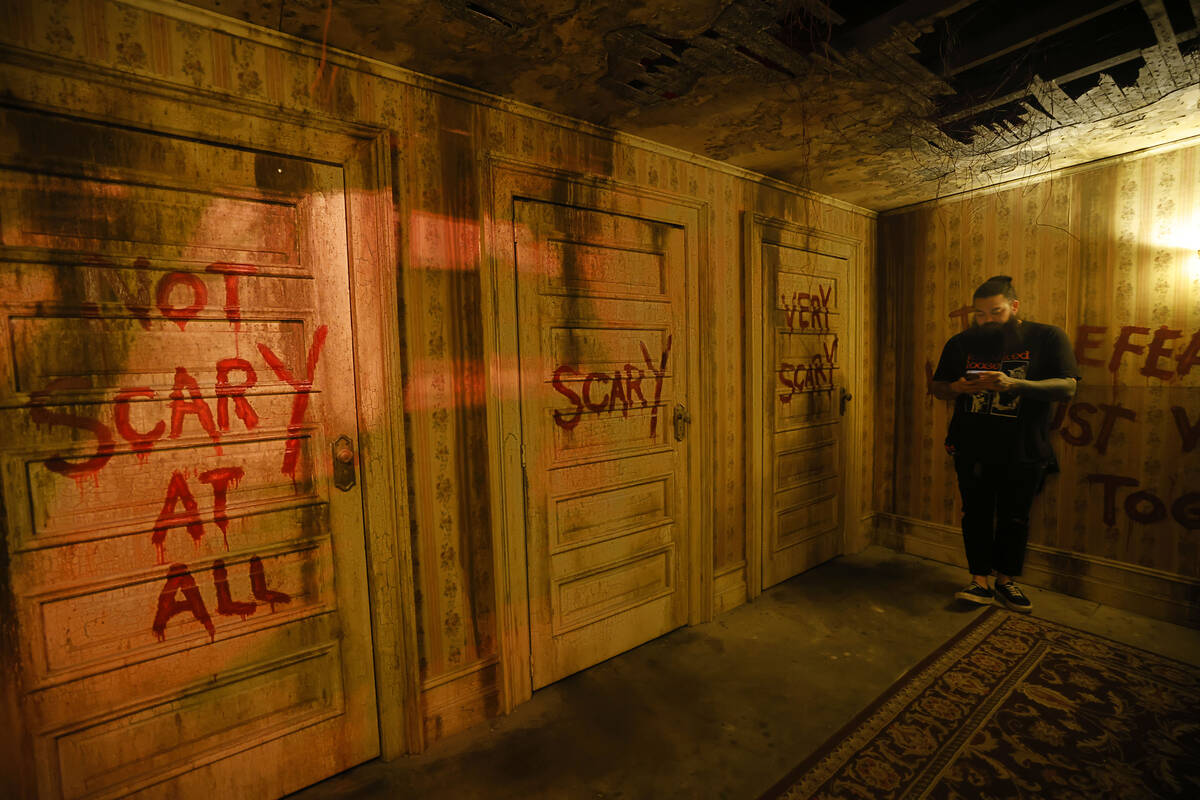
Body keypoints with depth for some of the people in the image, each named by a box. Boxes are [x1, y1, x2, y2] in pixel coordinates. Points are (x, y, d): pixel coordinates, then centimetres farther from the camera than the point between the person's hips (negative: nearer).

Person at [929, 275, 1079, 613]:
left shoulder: (1047, 337, 1)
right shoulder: (961, 343, 7)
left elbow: (1067, 387, -8)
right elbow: (936, 387, 11)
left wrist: (1015, 384, -23)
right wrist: (957, 388, -11)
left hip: (1023, 452, -1)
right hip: (972, 449, 1)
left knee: (1015, 518, 9)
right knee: (976, 514, 4)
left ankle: (1006, 580, 25)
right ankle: (979, 580, 14)